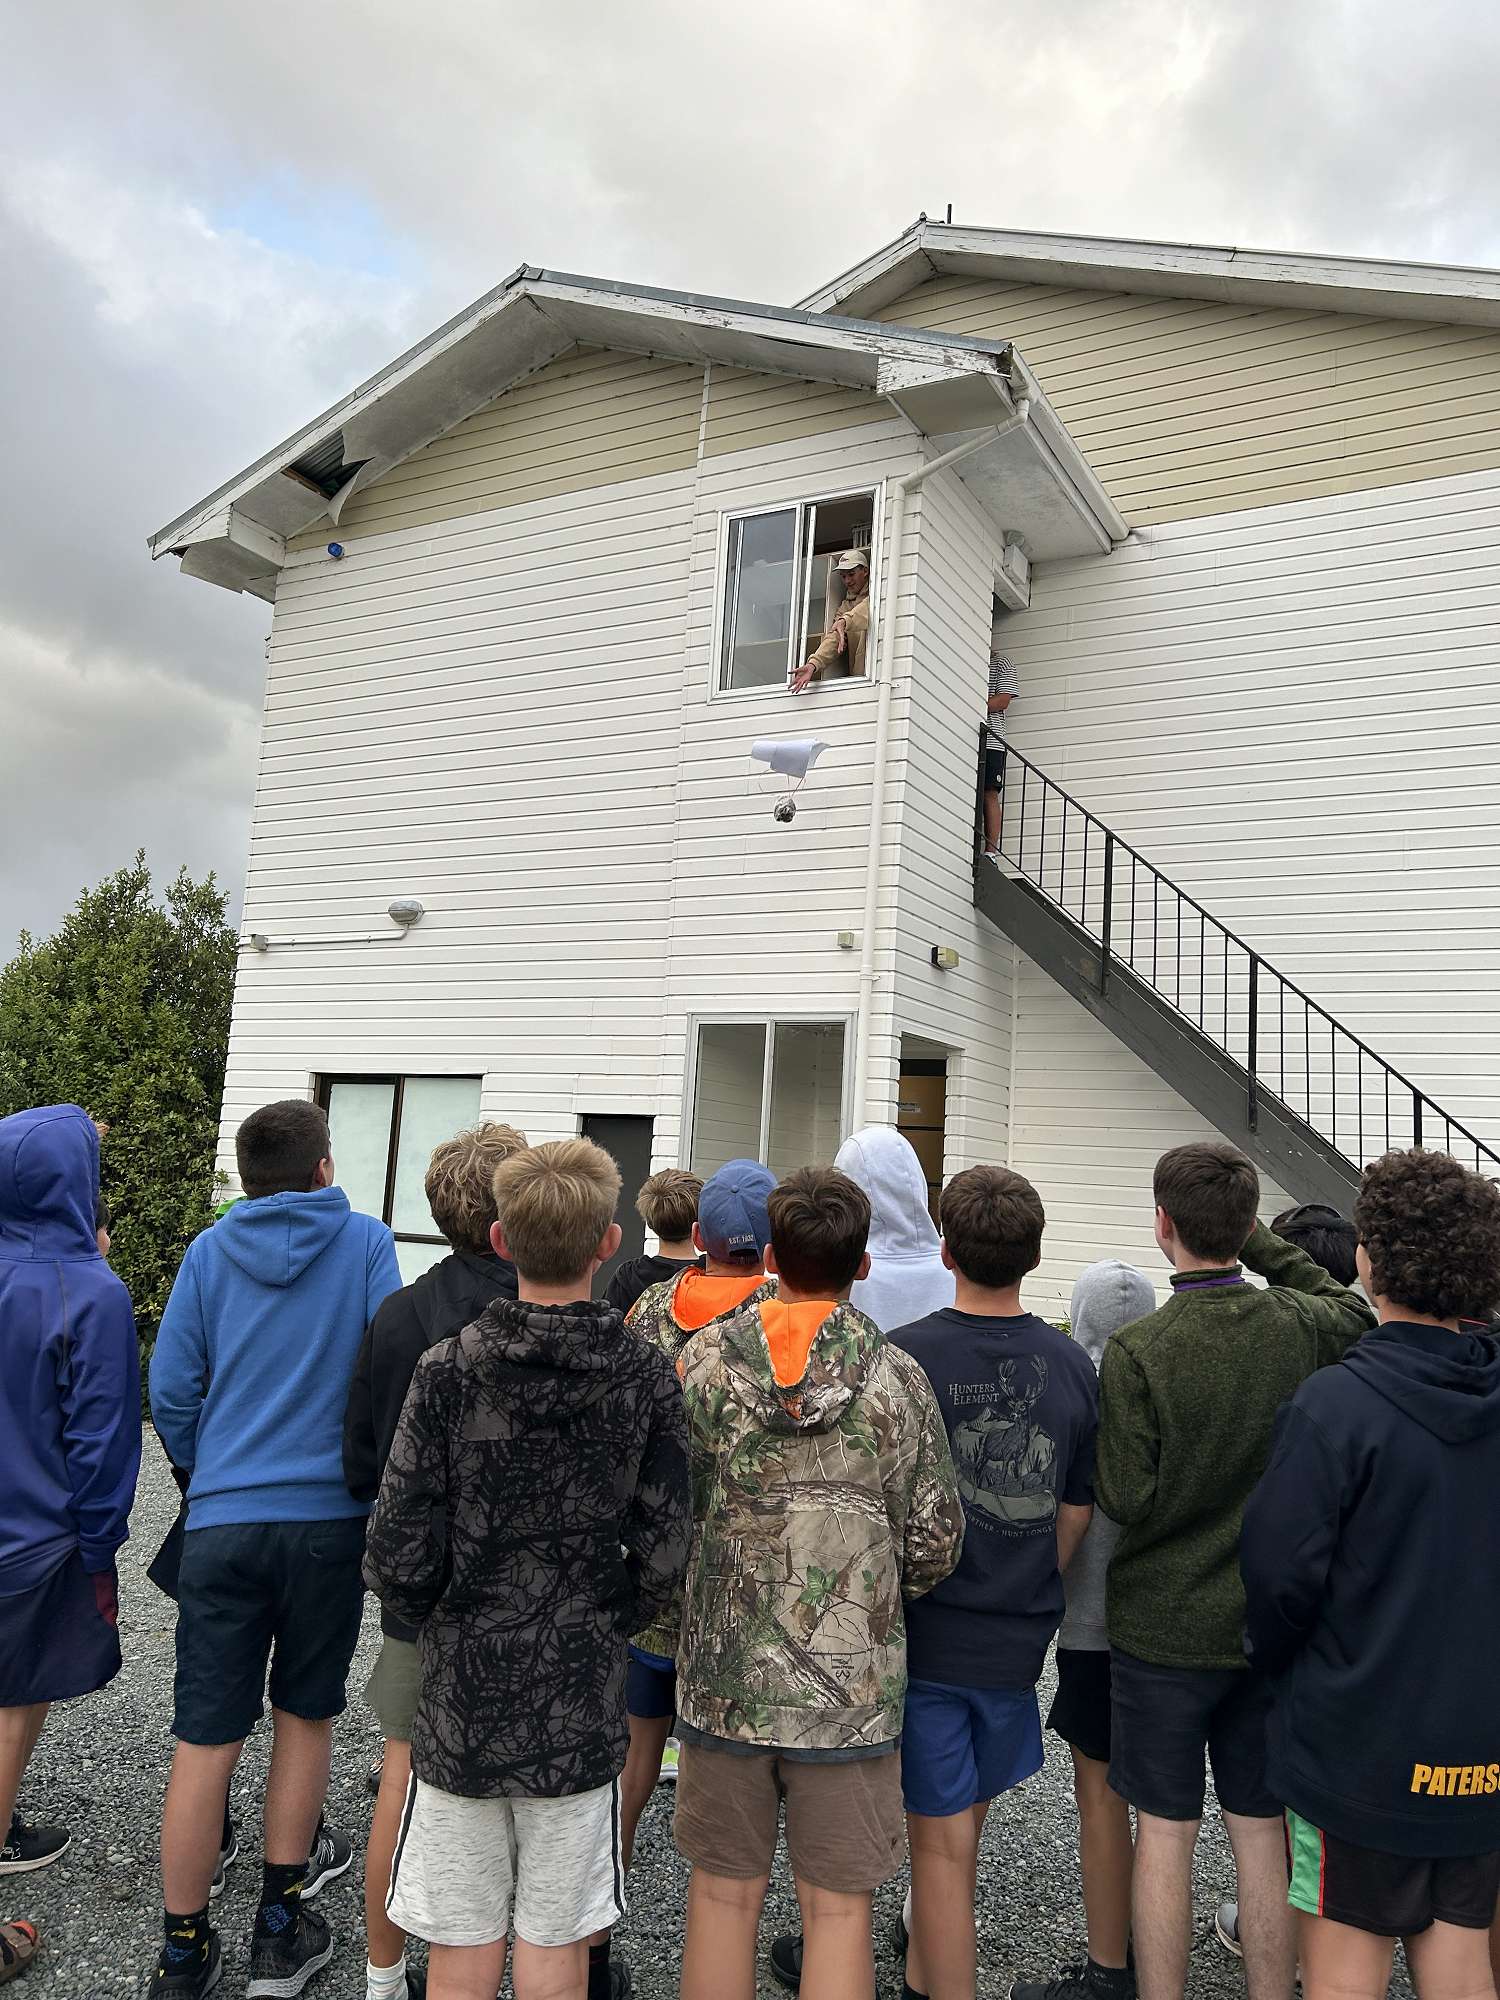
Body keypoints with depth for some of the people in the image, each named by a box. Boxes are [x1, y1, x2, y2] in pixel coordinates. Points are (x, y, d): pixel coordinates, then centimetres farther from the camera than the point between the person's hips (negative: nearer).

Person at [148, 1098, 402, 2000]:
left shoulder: (209, 1252, 0)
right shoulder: (365, 1241, -4)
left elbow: (171, 1390, 2)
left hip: (221, 1520, 1)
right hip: (329, 1518, -1)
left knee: (206, 1740, 8)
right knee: (306, 1714, 16)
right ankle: (282, 1926, 27)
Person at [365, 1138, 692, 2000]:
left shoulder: (449, 1371, -12)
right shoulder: (648, 1377, -9)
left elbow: (401, 1559, -12)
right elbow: (663, 1557, -7)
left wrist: (444, 1620, 9)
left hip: (461, 1709, 0)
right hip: (581, 1712, 1)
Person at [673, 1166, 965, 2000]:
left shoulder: (705, 1360, -8)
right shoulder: (898, 1378, -10)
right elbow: (935, 1541, -5)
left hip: (726, 1676, 1)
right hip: (853, 1688, -1)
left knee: (724, 1896, 17)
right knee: (838, 1908, 13)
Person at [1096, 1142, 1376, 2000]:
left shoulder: (1135, 1352, -21)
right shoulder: (1301, 1327, -9)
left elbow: (1126, 1499, -18)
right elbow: (1356, 1310, 16)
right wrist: (1263, 1242, 11)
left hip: (1162, 1630, -3)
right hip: (1271, 1629, 4)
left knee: (1166, 1835, 10)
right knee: (1264, 1835, 16)